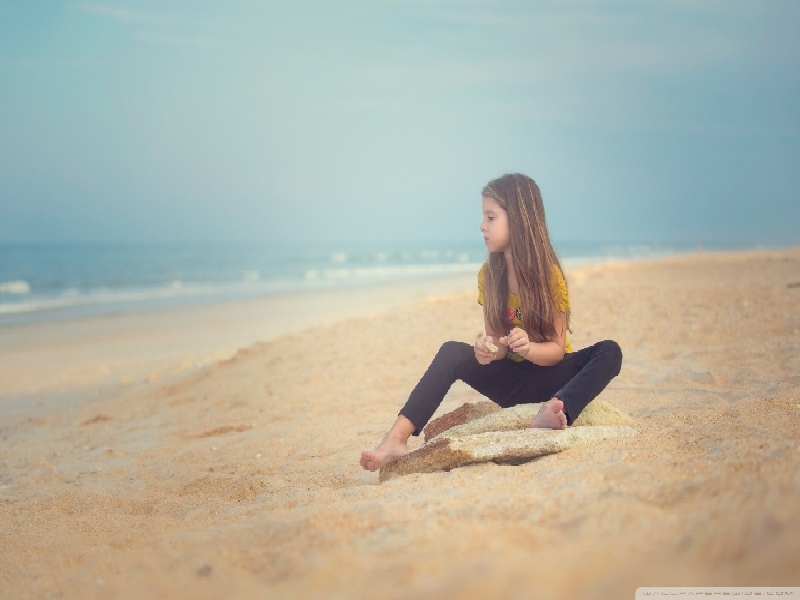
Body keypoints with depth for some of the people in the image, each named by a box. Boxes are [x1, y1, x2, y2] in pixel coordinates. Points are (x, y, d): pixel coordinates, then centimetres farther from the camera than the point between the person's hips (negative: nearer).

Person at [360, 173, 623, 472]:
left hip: (547, 376, -2)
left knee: (609, 352, -28)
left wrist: (528, 348, -33)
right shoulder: (489, 275, -2)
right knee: (452, 352, -22)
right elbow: (497, 341, 0)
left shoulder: (549, 274, -12)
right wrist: (488, 349, -24)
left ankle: (551, 414, -53)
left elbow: (557, 349, -11)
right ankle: (397, 438, -38)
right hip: (510, 381, 2)